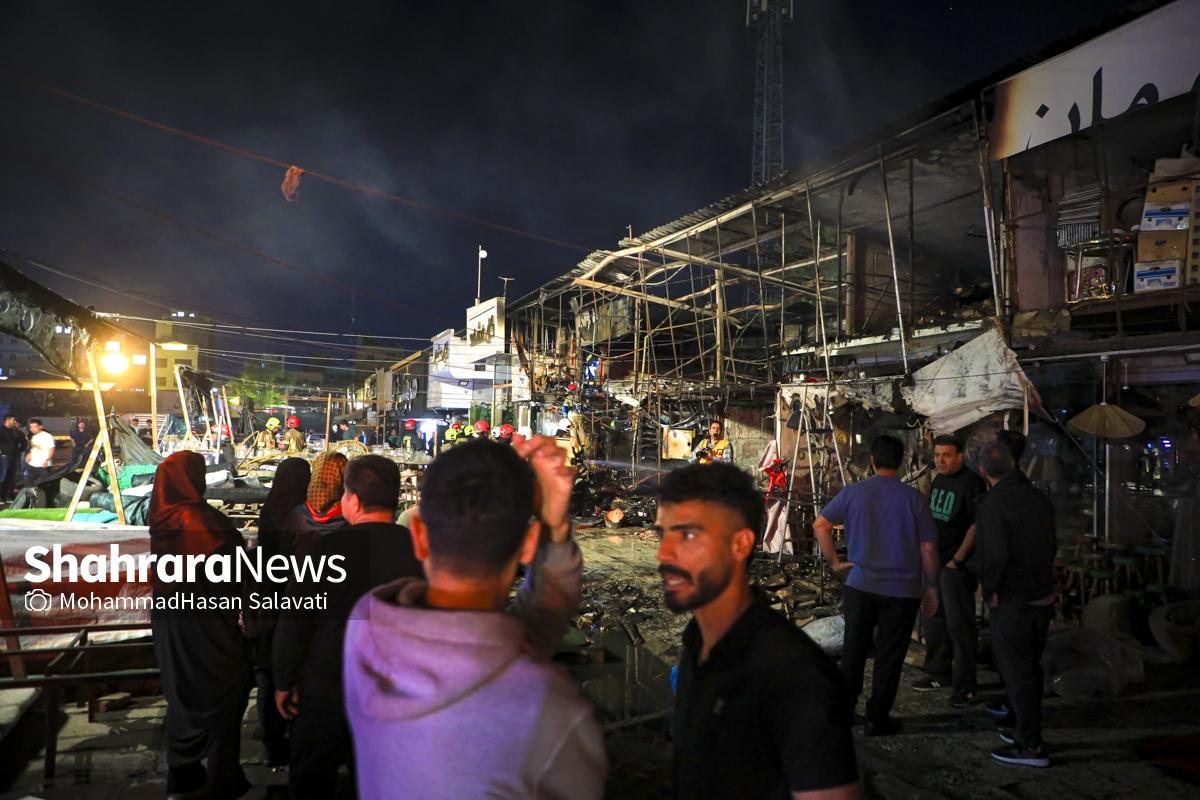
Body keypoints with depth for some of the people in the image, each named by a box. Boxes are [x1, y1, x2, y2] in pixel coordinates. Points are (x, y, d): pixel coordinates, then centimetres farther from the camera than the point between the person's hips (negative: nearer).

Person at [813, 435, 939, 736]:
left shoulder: (853, 492, -4)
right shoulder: (914, 498, -7)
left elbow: (820, 525, -6)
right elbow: (928, 548, -4)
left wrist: (835, 561, 2)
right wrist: (931, 587, 6)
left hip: (860, 586, 1)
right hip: (902, 590, -1)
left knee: (854, 650, 14)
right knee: (889, 656, 10)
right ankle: (878, 719, 18)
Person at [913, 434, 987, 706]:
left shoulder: (971, 482, -12)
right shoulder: (938, 480, 12)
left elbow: (976, 525, -16)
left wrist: (957, 560, -17)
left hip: (956, 565, -8)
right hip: (933, 561, 8)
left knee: (959, 625, -3)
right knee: (934, 621, 15)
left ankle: (966, 686, 6)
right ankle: (939, 673, 29)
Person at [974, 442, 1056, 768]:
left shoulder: (993, 503, -18)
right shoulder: (1039, 498, 5)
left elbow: (995, 555, -23)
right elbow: (1051, 545, 13)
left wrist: (990, 590, -9)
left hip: (1012, 599, -8)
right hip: (1043, 595, 8)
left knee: (1016, 670, 0)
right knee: (1031, 665, 19)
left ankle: (1031, 745, 6)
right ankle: (1022, 725, 32)